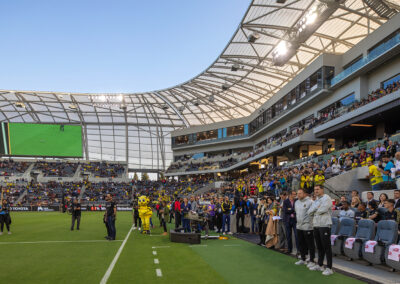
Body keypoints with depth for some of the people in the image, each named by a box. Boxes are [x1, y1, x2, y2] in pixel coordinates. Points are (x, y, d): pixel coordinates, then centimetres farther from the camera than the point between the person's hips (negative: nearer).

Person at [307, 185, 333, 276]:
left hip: (324, 225, -8)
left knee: (326, 247, -5)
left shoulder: (326, 198, -6)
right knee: (319, 246, 15)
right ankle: (319, 265, 25)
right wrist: (317, 208, -7)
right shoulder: (316, 200, 19)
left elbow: (322, 210, -19)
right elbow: (309, 212, 8)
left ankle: (329, 268, -1)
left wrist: (314, 210, -1)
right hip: (316, 225, 8)